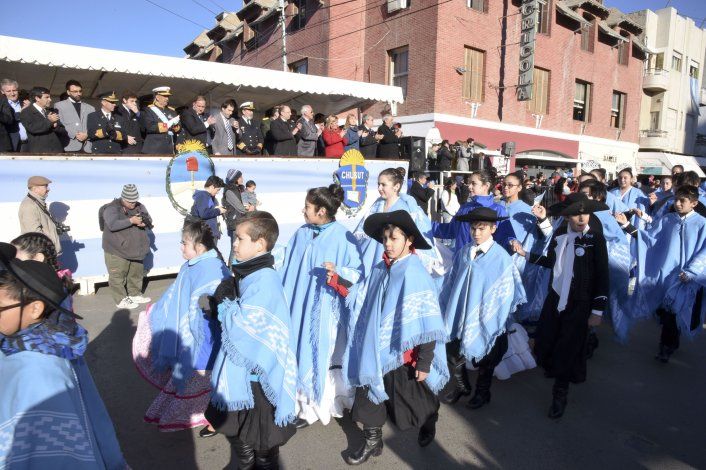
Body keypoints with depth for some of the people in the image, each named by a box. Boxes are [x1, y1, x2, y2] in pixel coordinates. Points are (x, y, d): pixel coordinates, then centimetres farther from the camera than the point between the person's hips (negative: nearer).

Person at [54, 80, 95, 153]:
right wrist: (75, 135, -12)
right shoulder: (60, 105, 13)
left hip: (87, 148, 2)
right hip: (70, 147, -2)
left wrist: (87, 135, -7)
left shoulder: (90, 108, 22)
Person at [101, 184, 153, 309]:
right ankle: (121, 300, 11)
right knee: (118, 276, 0)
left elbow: (149, 221, 7)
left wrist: (145, 222, -17)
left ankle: (135, 295, 33)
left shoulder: (139, 206, 6)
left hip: (136, 249, 6)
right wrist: (131, 221, -33)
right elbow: (113, 225, -27)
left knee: (136, 274, 18)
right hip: (117, 251, -6)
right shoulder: (112, 208, -12)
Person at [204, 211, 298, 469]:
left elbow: (241, 326, -26)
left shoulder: (263, 280, -25)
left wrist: (224, 300, -13)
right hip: (239, 371, 9)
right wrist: (217, 305, -4)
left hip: (257, 375, -9)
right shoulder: (248, 274, 3)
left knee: (261, 441, 12)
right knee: (236, 431, 25)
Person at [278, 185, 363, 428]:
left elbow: (358, 271, -12)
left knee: (324, 353, 5)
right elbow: (287, 271, 12)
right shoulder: (301, 234, 5)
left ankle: (321, 404, 24)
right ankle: (306, 404, 26)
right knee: (301, 351, 9)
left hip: (326, 309, -5)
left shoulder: (343, 237, -12)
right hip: (300, 307, 5)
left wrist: (339, 273, -30)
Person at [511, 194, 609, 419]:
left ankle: (560, 394, 28)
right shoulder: (559, 234, 0)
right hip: (555, 298, 4)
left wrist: (597, 311, -11)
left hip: (579, 304, -4)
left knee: (567, 350, 6)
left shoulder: (595, 237, -12)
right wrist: (525, 253, 6)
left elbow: (602, 276, -11)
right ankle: (556, 371, 42)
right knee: (543, 344, 9)